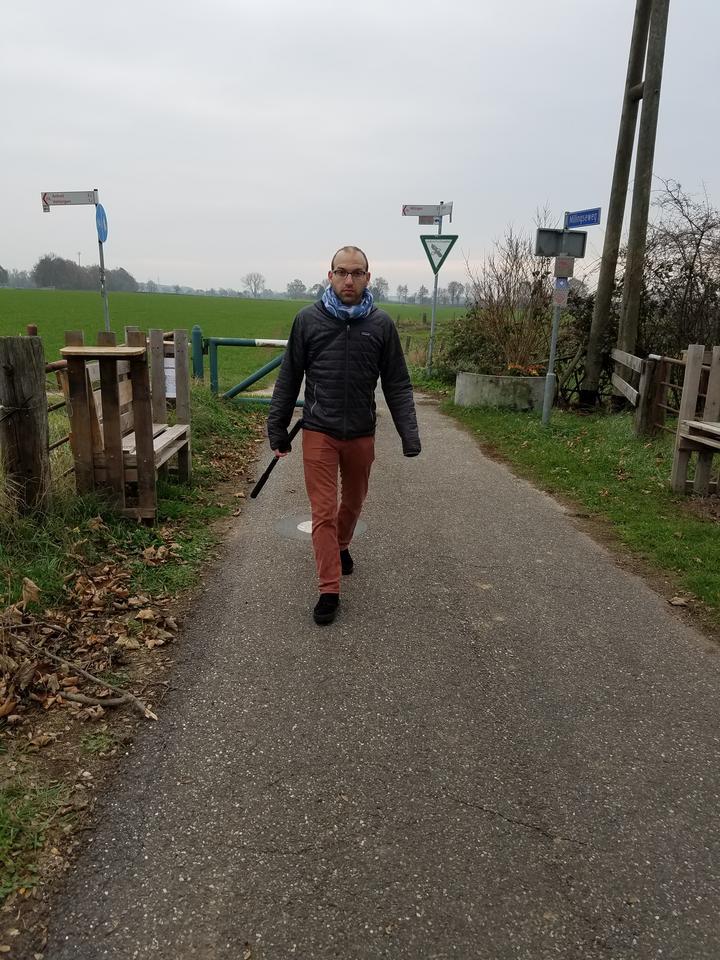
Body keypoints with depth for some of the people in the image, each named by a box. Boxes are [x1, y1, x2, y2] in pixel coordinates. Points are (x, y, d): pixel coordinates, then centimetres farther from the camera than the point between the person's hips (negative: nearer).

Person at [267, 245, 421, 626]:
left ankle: (341, 546, 49)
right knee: (323, 511, -2)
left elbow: (397, 385, 0)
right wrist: (277, 429, 3)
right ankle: (329, 591, 6)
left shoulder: (381, 324, -2)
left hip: (361, 434, 2)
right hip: (318, 433, -2)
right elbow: (288, 379, 2)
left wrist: (410, 435, -9)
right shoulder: (308, 320, -4)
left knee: (353, 502, 20)